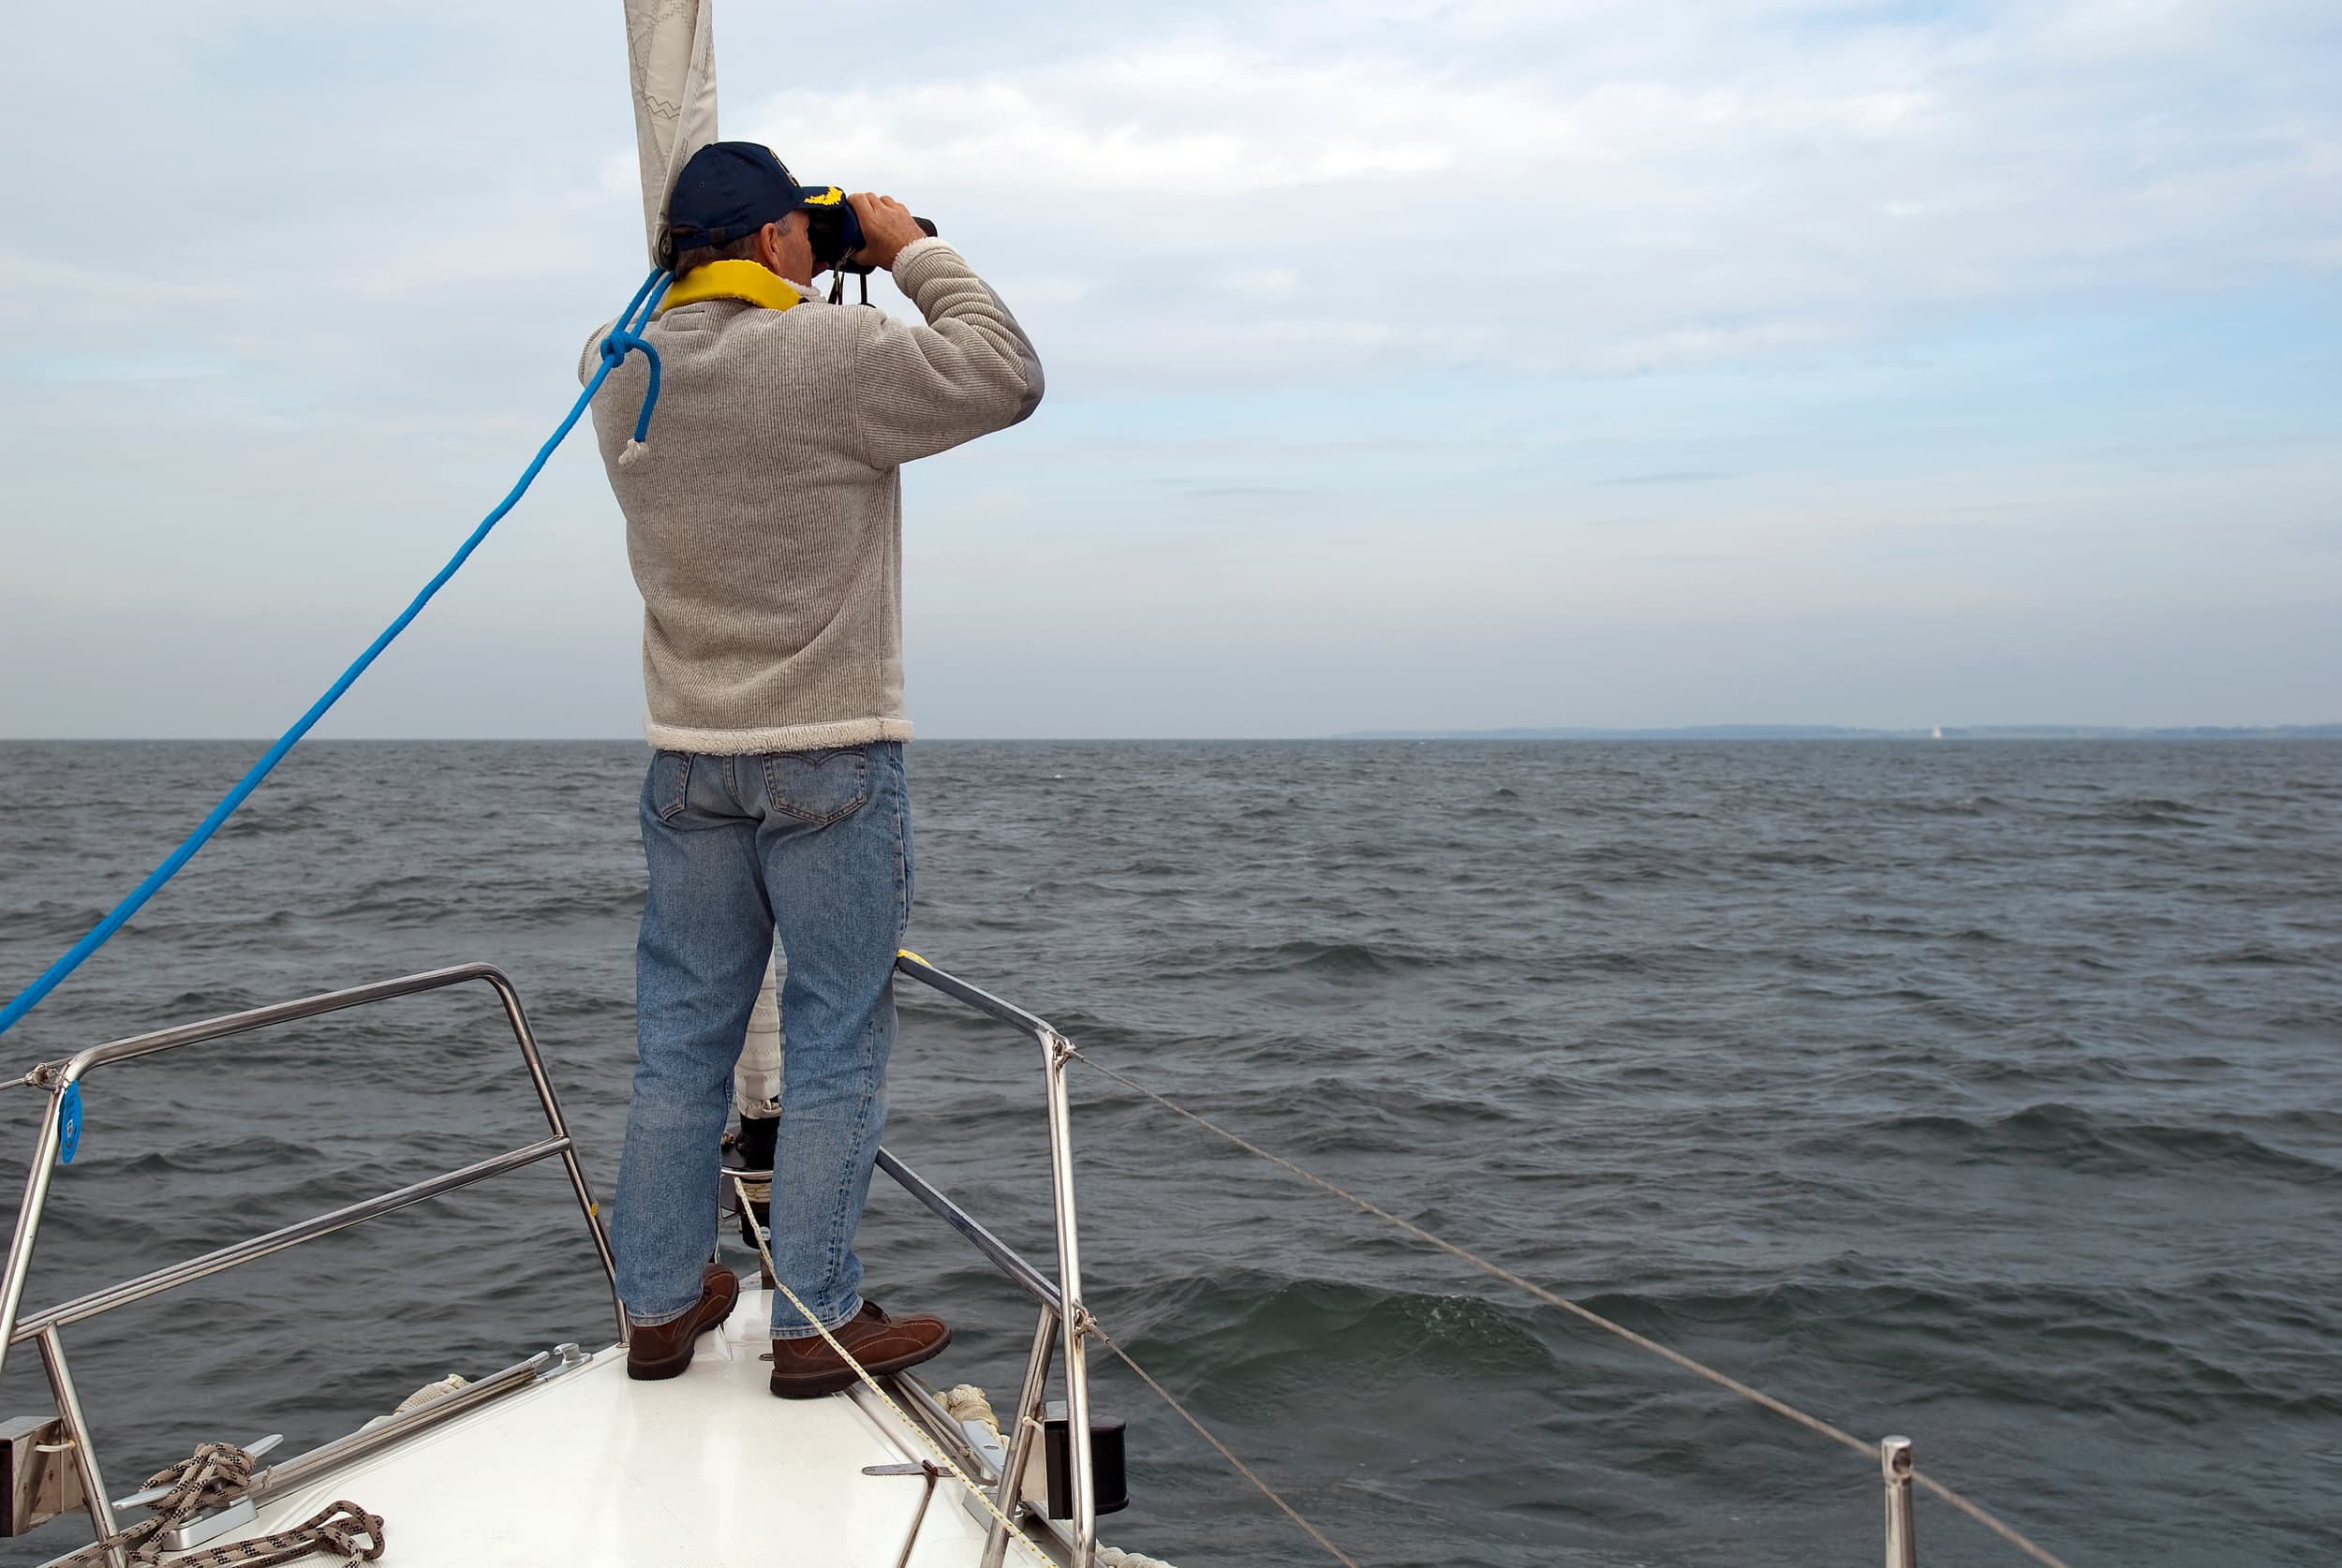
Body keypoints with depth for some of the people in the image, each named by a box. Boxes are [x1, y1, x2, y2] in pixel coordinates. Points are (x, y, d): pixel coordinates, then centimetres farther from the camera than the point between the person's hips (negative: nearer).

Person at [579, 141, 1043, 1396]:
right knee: (835, 1048, 5)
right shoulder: (832, 355, -15)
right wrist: (912, 250, 2)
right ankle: (818, 1322, 13)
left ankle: (660, 1306, 25)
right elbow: (1005, 375, -7)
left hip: (688, 761, 6)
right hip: (832, 760, -6)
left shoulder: (623, 376, 4)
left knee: (681, 1041, 13)